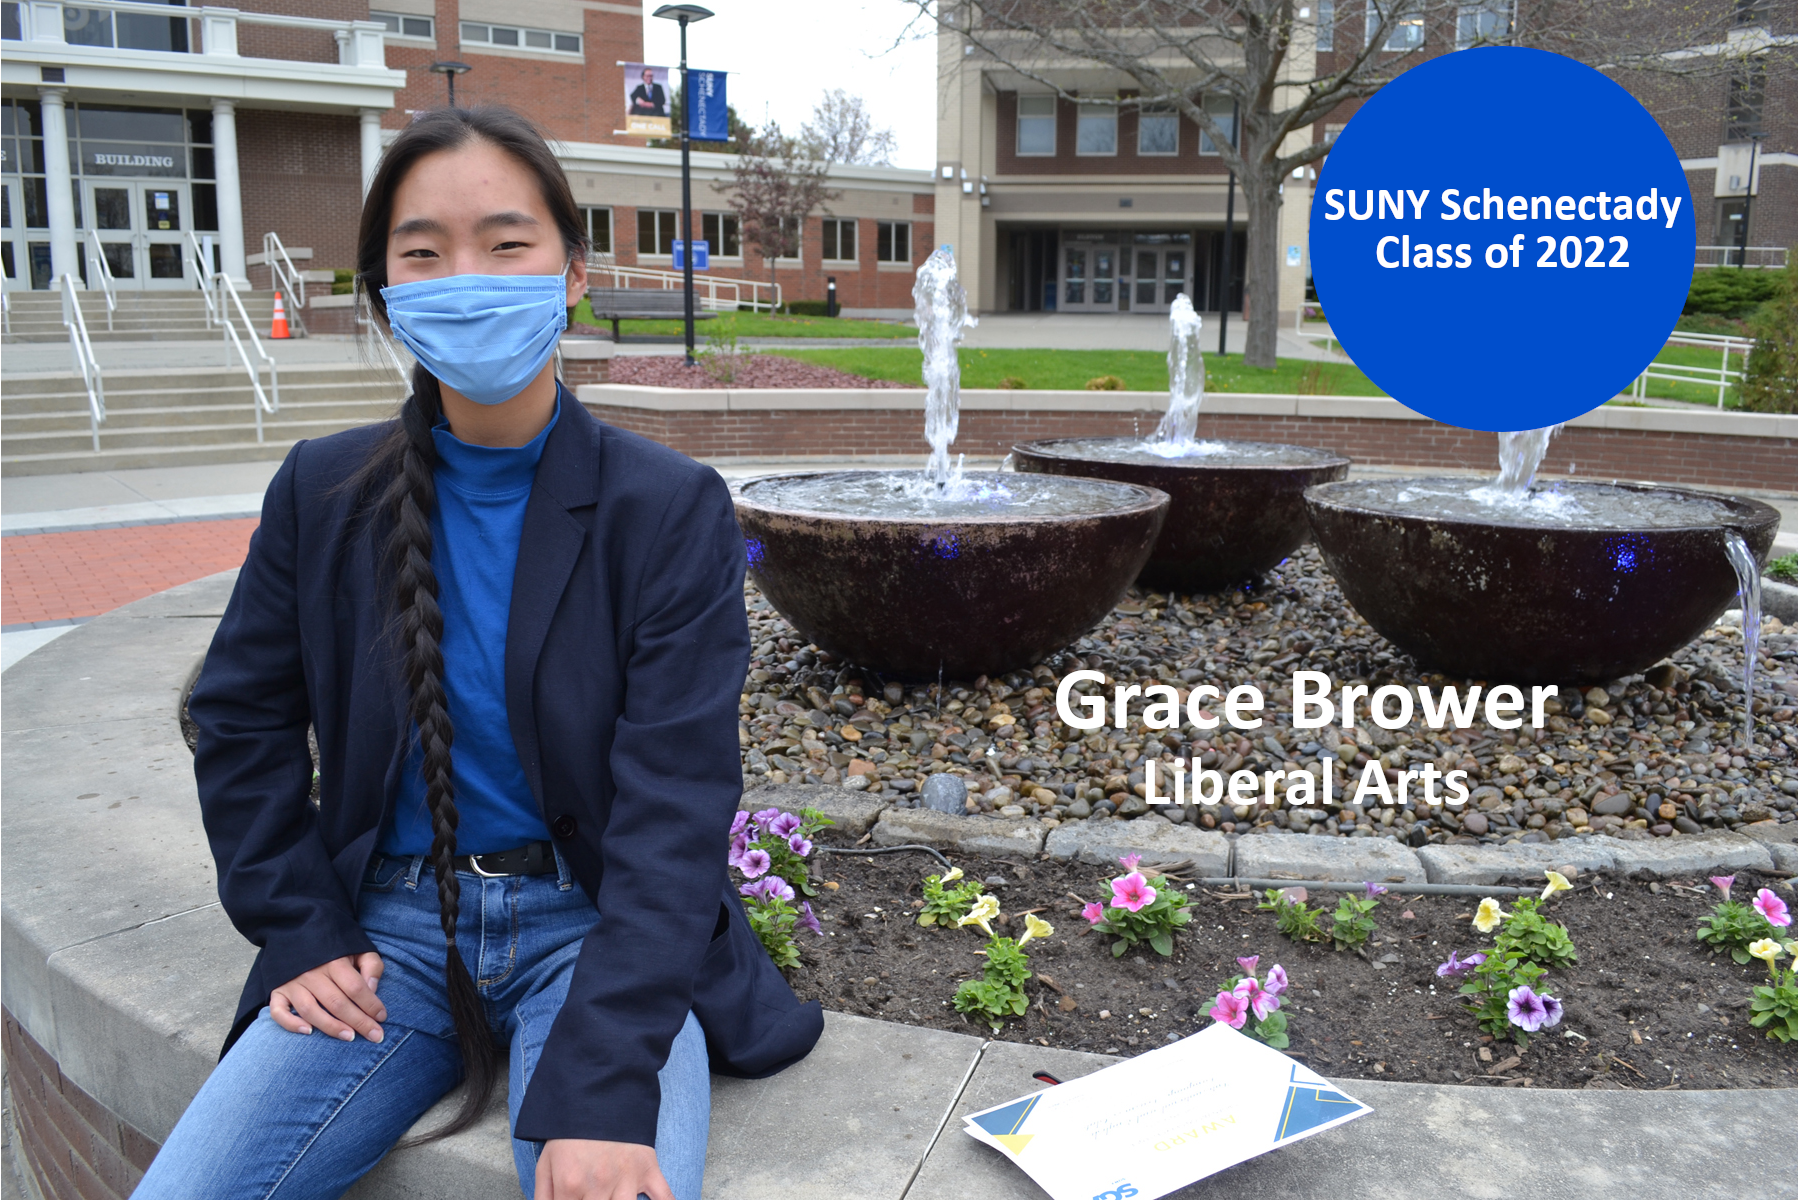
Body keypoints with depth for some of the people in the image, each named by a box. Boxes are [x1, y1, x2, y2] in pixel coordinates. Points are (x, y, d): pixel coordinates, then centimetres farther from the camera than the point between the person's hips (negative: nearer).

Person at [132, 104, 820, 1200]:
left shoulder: (673, 510, -10)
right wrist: (302, 935, 0)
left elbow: (676, 800, -15)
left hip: (601, 924, -2)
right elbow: (244, 720, 12)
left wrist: (602, 1084, -24)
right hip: (391, 926, 3)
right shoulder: (322, 492, 1)